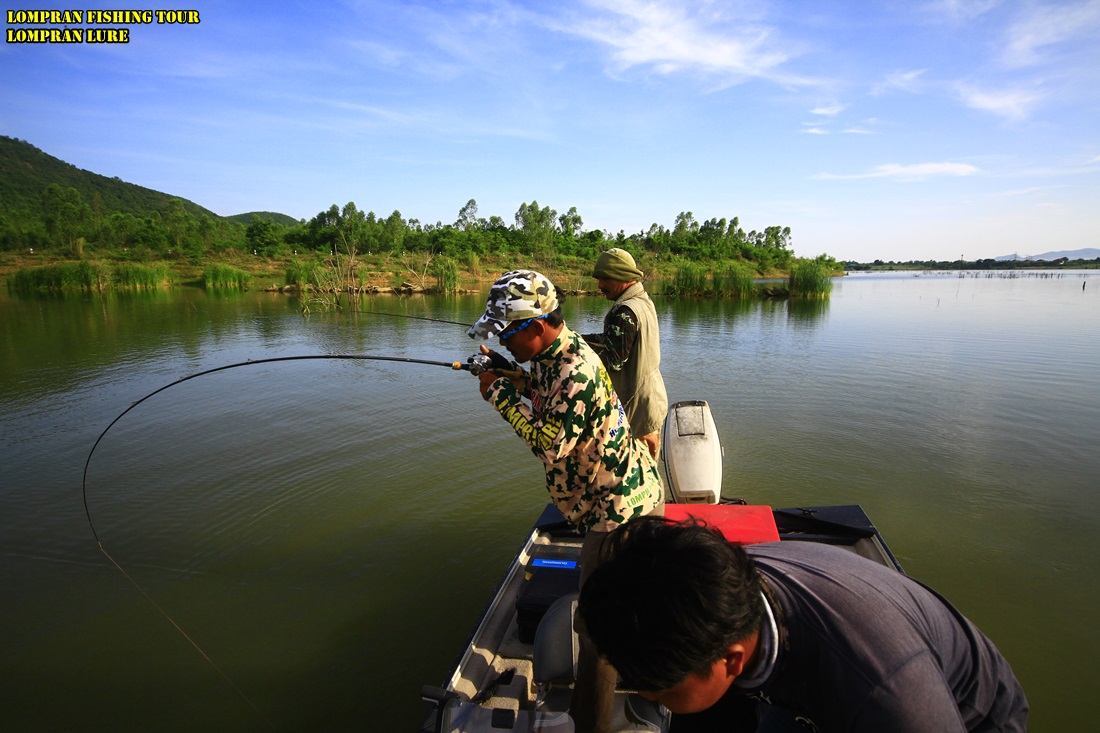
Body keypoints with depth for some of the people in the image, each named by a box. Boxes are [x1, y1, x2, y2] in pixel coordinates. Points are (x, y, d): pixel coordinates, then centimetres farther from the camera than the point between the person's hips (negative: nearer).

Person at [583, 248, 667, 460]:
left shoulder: (625, 312, -23)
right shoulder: (645, 301, 8)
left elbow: (612, 361, -23)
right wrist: (581, 338, 5)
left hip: (635, 408, -10)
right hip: (654, 399, 10)